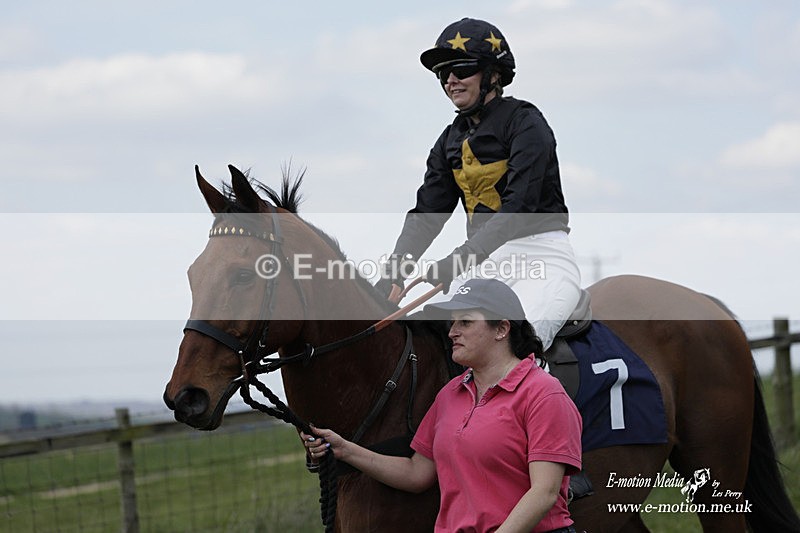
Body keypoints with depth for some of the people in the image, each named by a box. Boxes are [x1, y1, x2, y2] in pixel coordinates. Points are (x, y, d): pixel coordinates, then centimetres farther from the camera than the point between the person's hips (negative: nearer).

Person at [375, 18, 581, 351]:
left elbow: (519, 204, -21)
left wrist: (459, 260, -30)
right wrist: (390, 279, -4)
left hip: (541, 258, -7)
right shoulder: (452, 141, 14)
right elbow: (426, 216, 11)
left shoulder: (524, 122, -8)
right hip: (484, 262, 7)